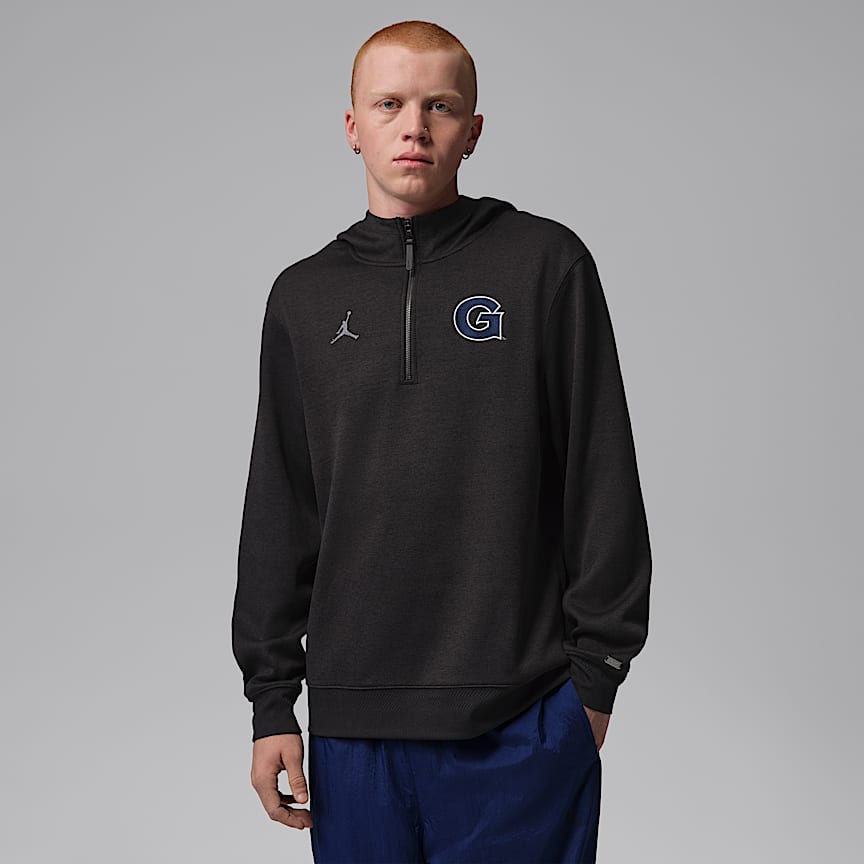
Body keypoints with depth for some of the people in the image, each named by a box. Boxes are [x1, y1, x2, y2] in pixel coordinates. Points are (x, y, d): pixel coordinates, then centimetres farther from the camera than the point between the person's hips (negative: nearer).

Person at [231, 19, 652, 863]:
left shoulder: (547, 263, 0)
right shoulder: (304, 297, 9)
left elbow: (604, 483, 0)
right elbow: (278, 514, 11)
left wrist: (596, 674, -3)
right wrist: (271, 700, 8)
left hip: (520, 726, -2)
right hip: (353, 723, 3)